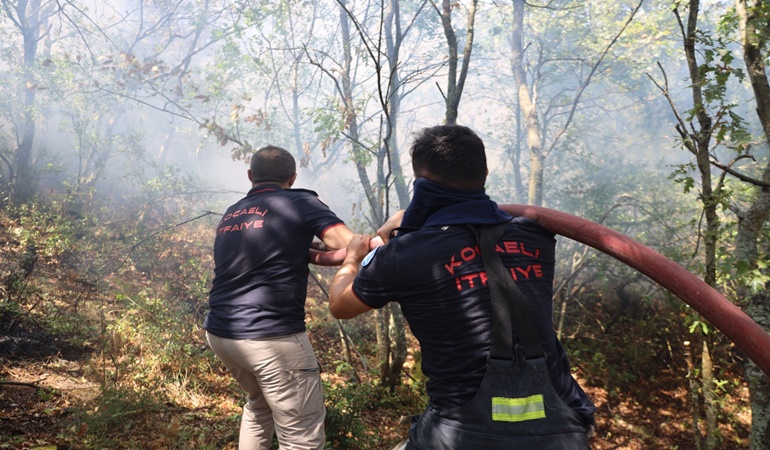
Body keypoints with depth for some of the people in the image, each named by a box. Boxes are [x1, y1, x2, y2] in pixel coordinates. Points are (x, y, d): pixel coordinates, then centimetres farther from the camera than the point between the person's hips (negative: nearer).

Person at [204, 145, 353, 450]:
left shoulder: (229, 215, 17)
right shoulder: (300, 203, -2)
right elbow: (352, 248, -13)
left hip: (219, 333, 8)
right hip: (271, 337, -7)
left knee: (259, 406, 31)